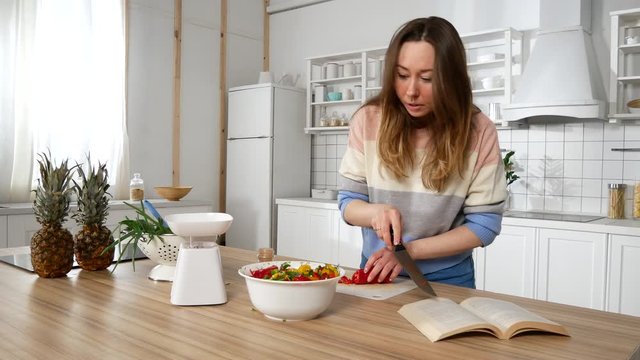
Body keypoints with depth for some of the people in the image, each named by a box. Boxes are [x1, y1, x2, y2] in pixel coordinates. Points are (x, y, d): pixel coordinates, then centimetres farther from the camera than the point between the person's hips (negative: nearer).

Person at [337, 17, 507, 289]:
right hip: (377, 272, 1)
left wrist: (411, 249, -18)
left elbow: (484, 223, -9)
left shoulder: (479, 132, -12)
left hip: (447, 279, 0)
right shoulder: (368, 120, -9)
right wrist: (375, 212, -24)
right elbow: (348, 202, -3)